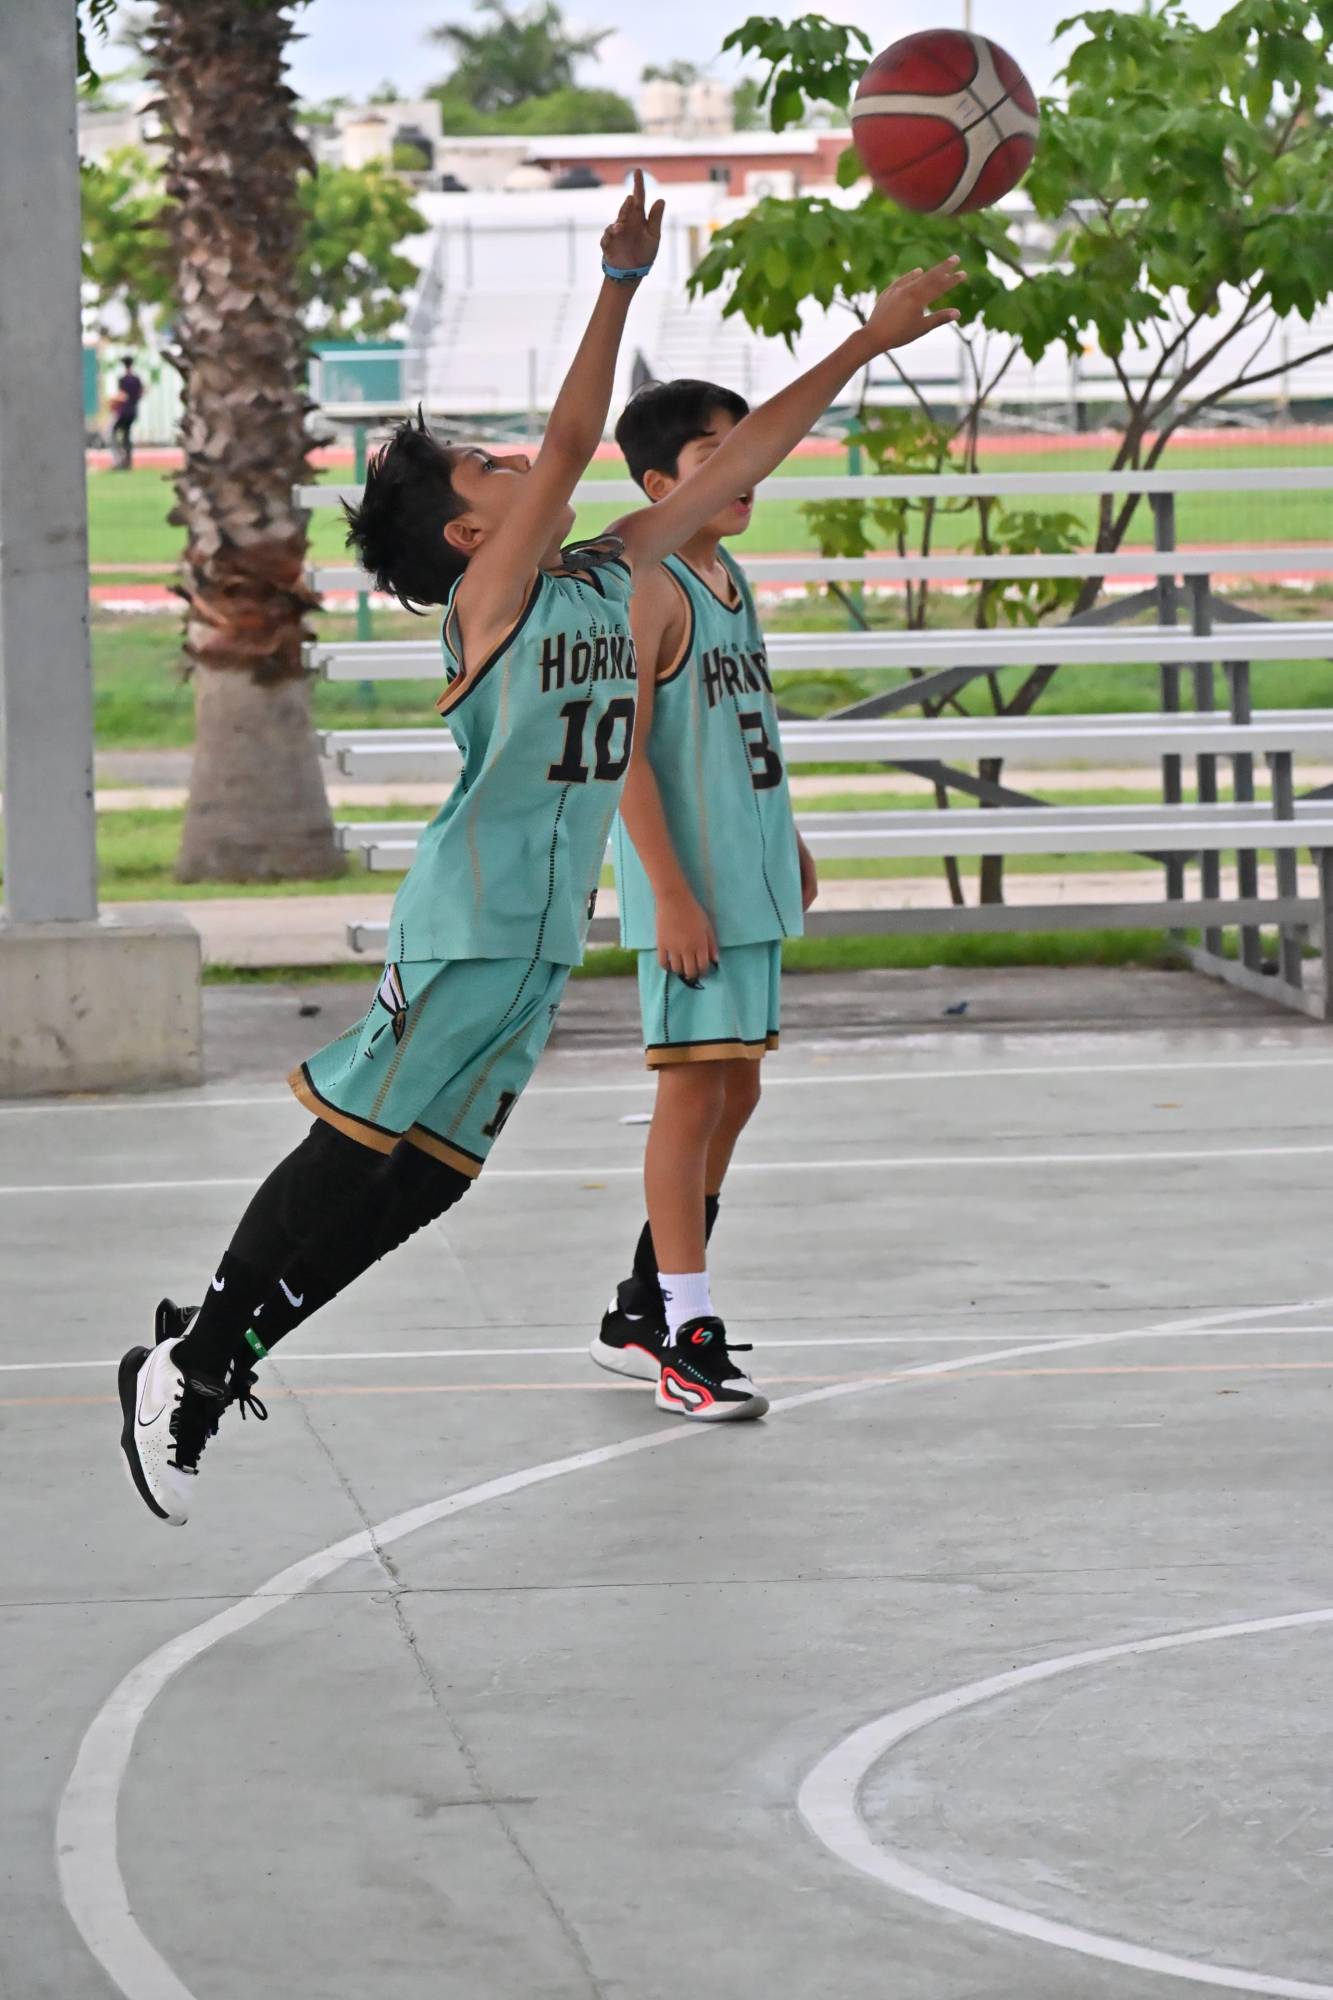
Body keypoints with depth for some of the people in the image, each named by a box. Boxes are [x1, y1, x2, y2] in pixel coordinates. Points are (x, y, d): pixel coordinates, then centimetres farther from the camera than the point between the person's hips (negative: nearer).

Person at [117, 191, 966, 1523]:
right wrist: (622, 282, -24)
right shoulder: (489, 598, -8)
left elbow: (739, 456, 13)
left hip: (547, 933, 8)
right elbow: (570, 444, -21)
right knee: (359, 1149, -8)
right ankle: (186, 1364, 0)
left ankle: (222, 1351, 14)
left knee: (425, 1174, 8)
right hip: (467, 926, -8)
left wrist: (870, 343, 13)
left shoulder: (611, 582, 13)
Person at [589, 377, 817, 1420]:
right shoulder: (649, 588, -14)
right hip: (690, 886, -9)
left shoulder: (731, 579, 14)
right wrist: (671, 893, -22)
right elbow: (625, 751, -19)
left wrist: (786, 842, 25)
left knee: (735, 1091, 13)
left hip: (752, 880, 9)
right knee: (694, 1091, -7)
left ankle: (641, 1309, 23)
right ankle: (684, 1335, -4)